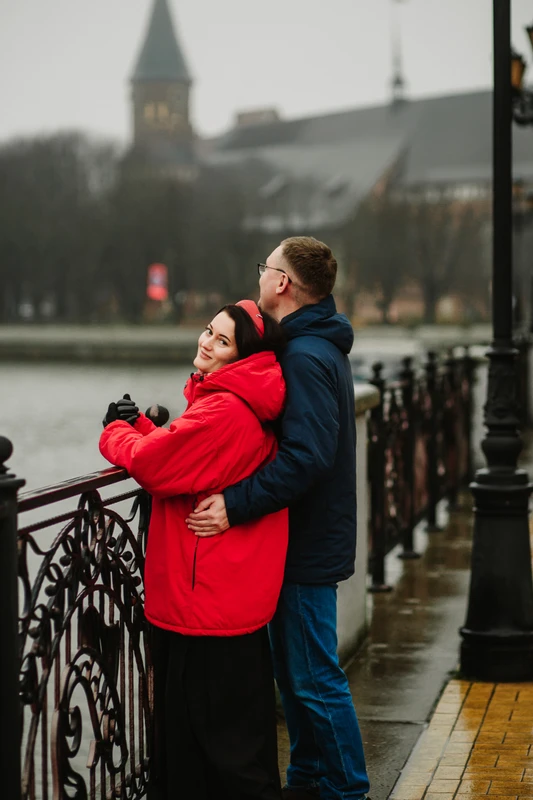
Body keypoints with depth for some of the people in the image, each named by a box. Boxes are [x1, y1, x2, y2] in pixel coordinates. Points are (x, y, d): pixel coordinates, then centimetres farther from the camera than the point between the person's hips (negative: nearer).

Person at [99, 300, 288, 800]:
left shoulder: (223, 411, -21)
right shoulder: (247, 407, 13)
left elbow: (150, 464, -20)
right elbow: (177, 457, 16)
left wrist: (116, 433, -1)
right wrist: (137, 427, 4)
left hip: (208, 602, -10)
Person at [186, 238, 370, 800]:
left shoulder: (306, 357, -20)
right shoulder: (320, 347, 14)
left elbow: (306, 456, -31)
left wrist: (236, 504, -32)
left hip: (308, 545, -11)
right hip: (303, 538, 11)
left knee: (315, 679, -2)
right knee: (292, 669, 19)